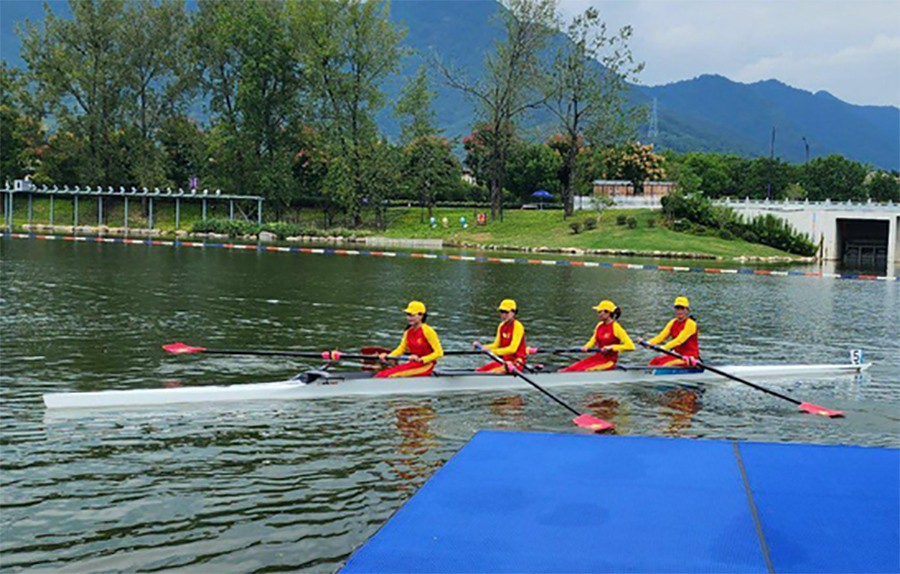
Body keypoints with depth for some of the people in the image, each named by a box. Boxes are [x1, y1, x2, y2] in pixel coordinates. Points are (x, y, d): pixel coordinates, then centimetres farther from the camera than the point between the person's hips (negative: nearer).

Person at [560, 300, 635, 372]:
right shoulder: (599, 326, 9)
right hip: (597, 357, 7)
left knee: (582, 370, -27)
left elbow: (630, 346, -18)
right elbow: (593, 341, 22)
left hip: (609, 361, -7)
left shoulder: (616, 328, -13)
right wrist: (586, 347, -1)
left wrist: (611, 347, -23)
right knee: (573, 368, -14)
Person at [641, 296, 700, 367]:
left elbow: (679, 340, -23)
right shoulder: (673, 323, 11)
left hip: (690, 358, -7)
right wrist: (648, 343, -16)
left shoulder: (690, 324, -13)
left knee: (664, 363, -27)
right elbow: (661, 336, 2)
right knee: (655, 361, -11)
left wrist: (664, 347, -35)